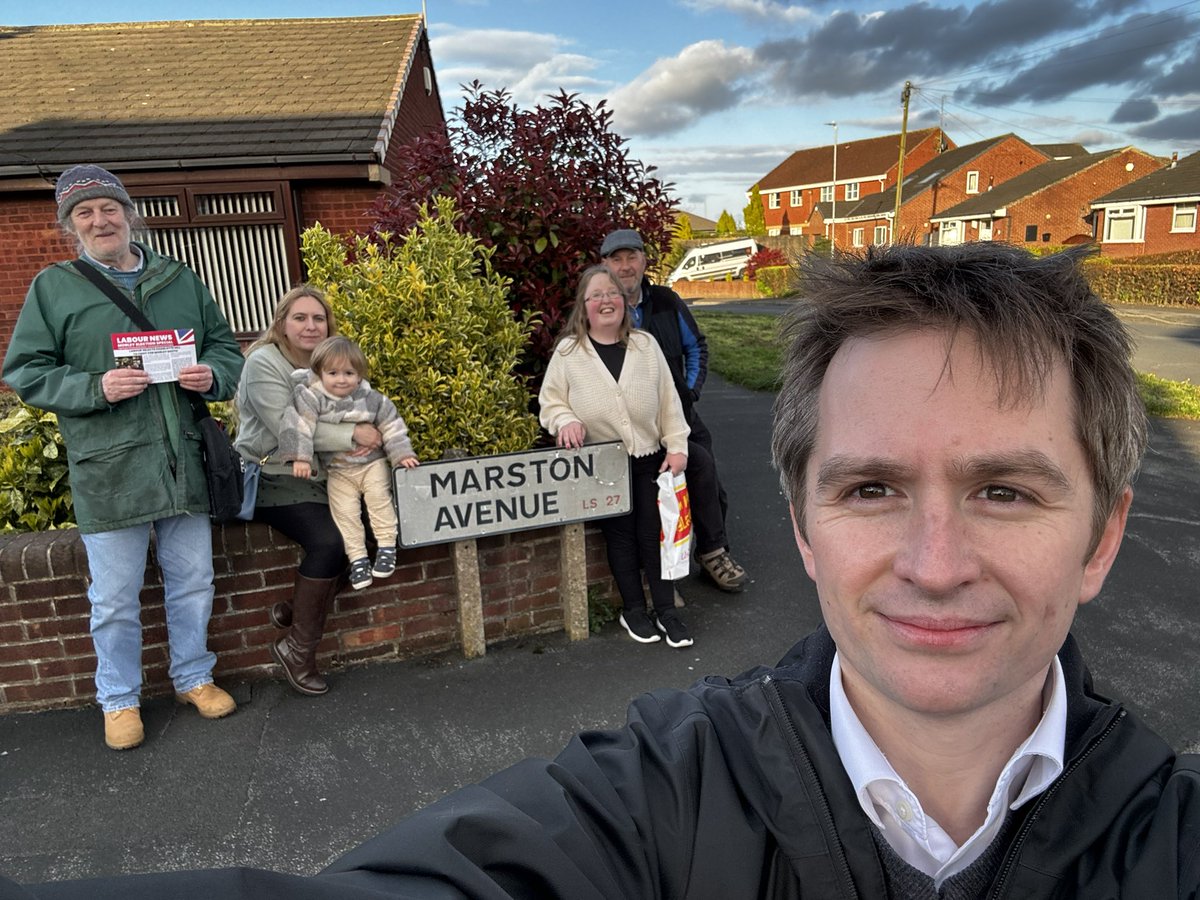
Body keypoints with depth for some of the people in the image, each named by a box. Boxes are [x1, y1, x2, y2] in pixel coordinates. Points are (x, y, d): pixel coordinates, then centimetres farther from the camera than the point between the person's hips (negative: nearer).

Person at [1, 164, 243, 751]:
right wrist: (96, 388, -16)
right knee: (115, 599, 8)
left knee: (193, 582, 13)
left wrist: (211, 375, -8)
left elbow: (227, 348, 15)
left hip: (184, 461, 3)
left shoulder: (182, 280, 11)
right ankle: (119, 700, 28)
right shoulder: (53, 287, 3)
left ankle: (193, 677, 34)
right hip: (108, 471, -2)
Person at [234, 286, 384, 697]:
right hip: (270, 477, -6)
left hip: (316, 476, 7)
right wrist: (352, 435, -21)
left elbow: (358, 413, 10)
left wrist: (365, 438, -15)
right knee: (329, 541, -26)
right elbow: (287, 429, -21)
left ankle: (297, 610, 2)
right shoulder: (264, 363, -11)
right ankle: (298, 648, -8)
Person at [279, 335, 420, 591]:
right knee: (344, 511, -6)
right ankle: (357, 558, 2)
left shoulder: (372, 399, -8)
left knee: (379, 498, -14)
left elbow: (391, 426, -1)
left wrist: (402, 454, -5)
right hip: (337, 471, 0)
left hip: (373, 462, 0)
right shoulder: (311, 398, -14)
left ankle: (387, 546, 0)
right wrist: (300, 457, -29)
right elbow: (298, 425, -22)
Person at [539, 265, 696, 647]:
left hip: (650, 459, 2)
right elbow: (550, 402, 4)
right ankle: (633, 609, 23)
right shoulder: (567, 352, -2)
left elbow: (668, 400, 6)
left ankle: (666, 610, 18)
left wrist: (676, 445, 2)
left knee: (654, 533, 3)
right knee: (621, 536, 6)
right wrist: (566, 421, -17)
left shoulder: (646, 345, 4)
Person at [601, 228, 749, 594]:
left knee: (715, 494, 7)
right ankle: (712, 551, -3)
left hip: (681, 413, 5)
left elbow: (696, 347, 15)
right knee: (701, 463, -24)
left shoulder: (666, 302, 3)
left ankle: (715, 555, 33)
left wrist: (691, 391, 3)